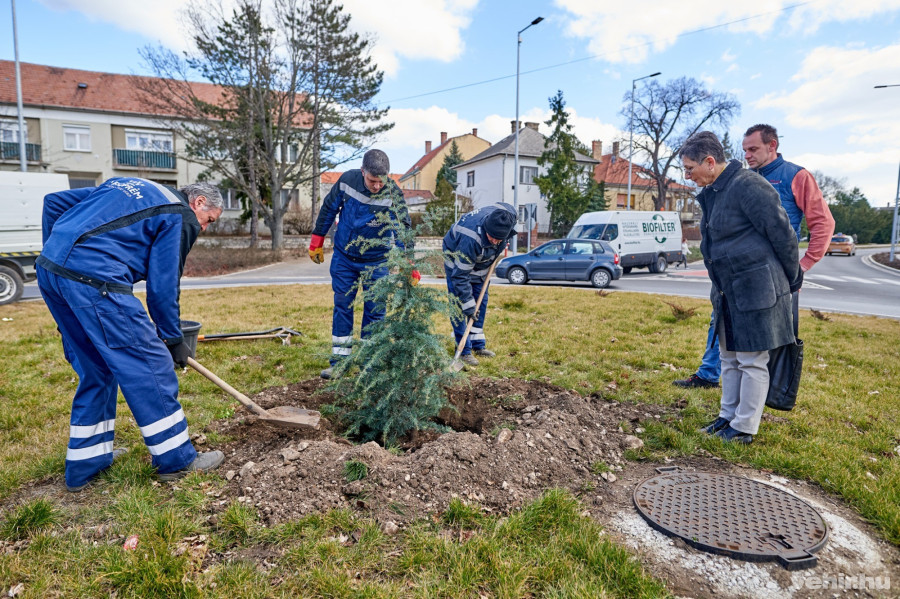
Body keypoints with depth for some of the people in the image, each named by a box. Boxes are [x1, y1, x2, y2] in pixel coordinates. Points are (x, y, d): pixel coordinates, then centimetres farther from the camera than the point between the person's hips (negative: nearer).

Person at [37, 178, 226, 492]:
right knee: (150, 365, 0)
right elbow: (162, 286, -3)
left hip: (48, 269, 9)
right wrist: (174, 339, 8)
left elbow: (53, 202, 23)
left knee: (96, 370, 19)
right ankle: (177, 459, 11)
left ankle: (84, 465, 29)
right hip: (92, 279, -9)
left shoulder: (128, 185, 25)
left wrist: (56, 257, 25)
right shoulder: (180, 216, 0)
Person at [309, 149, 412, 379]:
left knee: (375, 311, 2)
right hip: (343, 257, 2)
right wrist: (317, 240, 7)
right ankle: (339, 361, 18)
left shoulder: (393, 194, -20)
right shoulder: (348, 180, -12)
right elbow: (329, 208, 3)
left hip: (376, 261, -2)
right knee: (342, 306, 7)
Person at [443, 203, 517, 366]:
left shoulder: (508, 216, -26)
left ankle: (478, 345, 20)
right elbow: (460, 274, -35)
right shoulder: (471, 238, -43)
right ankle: (464, 350, -4)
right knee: (459, 305, -12)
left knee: (481, 303, 9)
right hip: (457, 262, -6)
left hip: (481, 262, 7)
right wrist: (468, 304, -30)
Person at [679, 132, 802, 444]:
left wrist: (792, 280, -3)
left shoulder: (748, 185, -17)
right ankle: (728, 416, 29)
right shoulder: (710, 193, 11)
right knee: (729, 357, 16)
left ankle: (744, 428, 13)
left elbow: (782, 234, -13)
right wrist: (720, 286, 18)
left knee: (752, 361, 1)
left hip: (757, 290, -9)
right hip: (728, 292, 9)